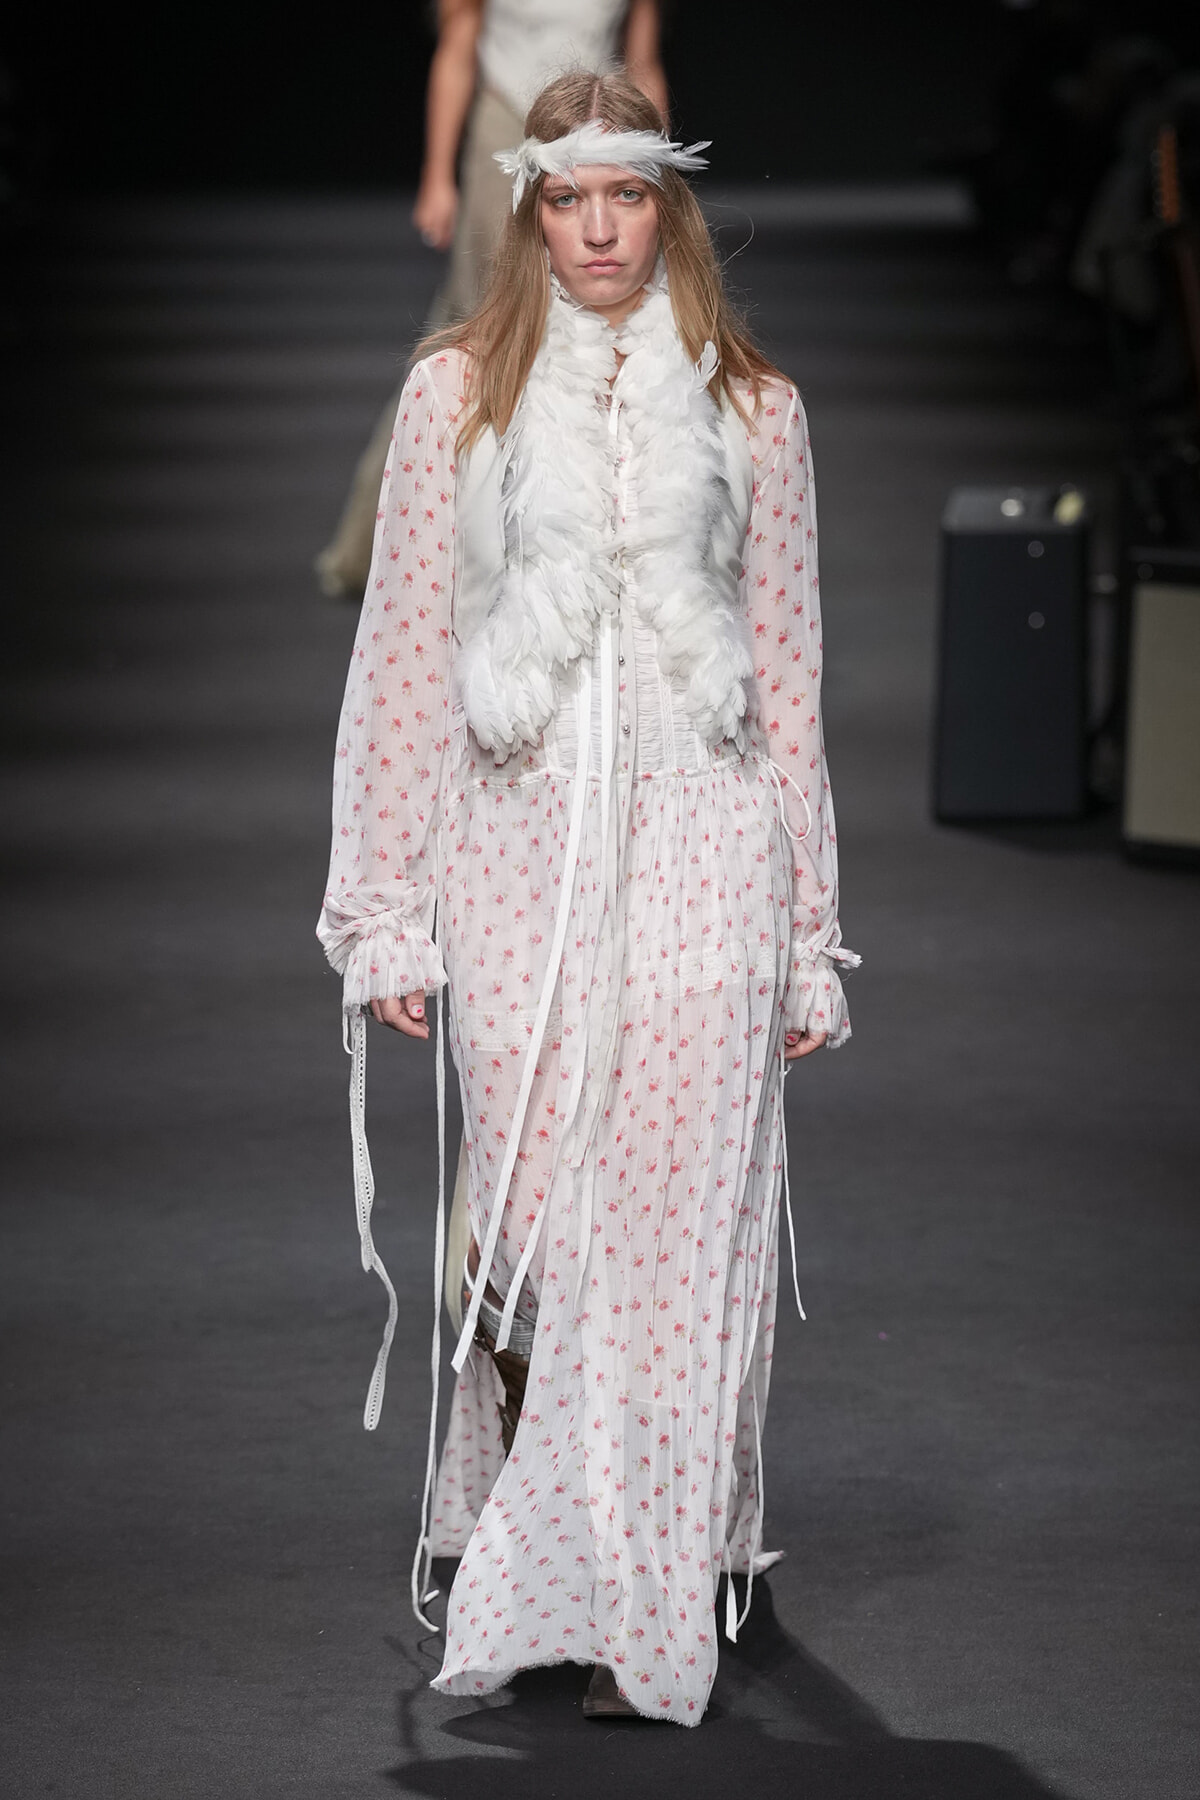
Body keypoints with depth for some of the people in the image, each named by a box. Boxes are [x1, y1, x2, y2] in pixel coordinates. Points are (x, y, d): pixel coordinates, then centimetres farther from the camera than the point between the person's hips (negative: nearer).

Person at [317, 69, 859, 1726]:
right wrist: (389, 914, 2)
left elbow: (791, 678, 11)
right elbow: (407, 658, 7)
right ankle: (542, 1571, 14)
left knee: (675, 1227, -6)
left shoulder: (752, 410, 9)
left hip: (697, 855, 0)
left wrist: (811, 939, 9)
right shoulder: (458, 394, 7)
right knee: (529, 1214, -4)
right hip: (518, 847, 0)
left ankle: (646, 1612, 0)